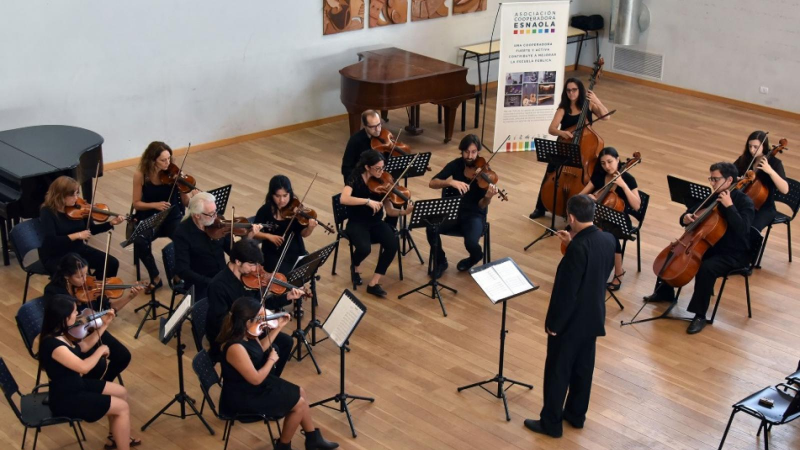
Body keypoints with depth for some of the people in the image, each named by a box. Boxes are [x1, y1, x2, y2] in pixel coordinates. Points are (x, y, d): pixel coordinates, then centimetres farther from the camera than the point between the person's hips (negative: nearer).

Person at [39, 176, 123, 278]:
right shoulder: (47, 212, -18)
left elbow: (91, 229, 8)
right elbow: (50, 240, -27)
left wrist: (110, 223, -8)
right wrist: (77, 235, -29)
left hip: (78, 250, 6)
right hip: (55, 256, -6)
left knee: (112, 263, -6)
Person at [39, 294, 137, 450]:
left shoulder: (60, 334, -1)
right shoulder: (52, 344, -31)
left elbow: (83, 347, 16)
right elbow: (83, 367, -33)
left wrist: (104, 325, 10)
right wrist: (101, 350, -16)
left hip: (75, 385, 10)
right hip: (66, 398, -10)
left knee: (122, 392, 17)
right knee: (123, 408, -8)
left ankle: (117, 437, 32)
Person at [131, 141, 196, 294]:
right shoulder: (140, 175, -10)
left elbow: (186, 203, -7)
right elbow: (136, 204, -4)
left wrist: (192, 196, -30)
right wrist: (154, 205, -22)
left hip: (173, 217, 0)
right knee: (139, 242, -31)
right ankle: (155, 277, -7)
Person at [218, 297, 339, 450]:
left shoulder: (245, 334, -7)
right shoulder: (235, 347, -35)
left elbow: (260, 349, 16)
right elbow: (256, 379, -28)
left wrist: (278, 327, 10)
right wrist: (272, 360, -13)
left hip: (252, 386, 10)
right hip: (243, 397, -10)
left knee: (300, 393, 14)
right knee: (299, 404, -3)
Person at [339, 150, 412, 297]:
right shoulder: (356, 179, -12)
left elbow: (390, 211, -3)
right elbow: (344, 199, -30)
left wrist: (404, 212, -23)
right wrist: (367, 201, -37)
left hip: (376, 223, 4)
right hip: (357, 223, -4)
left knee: (392, 244, -24)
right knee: (365, 248, -33)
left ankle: (374, 283, -14)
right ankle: (356, 265, 5)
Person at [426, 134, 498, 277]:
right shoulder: (456, 165, -4)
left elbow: (481, 206, -15)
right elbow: (432, 183, -12)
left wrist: (488, 197, -39)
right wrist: (451, 182, -30)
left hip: (474, 215, -3)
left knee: (471, 242, -31)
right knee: (431, 229, -25)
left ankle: (475, 257, 9)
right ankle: (441, 262, 1)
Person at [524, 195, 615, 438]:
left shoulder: (578, 248, -29)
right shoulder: (608, 239, -5)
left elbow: (566, 291, -25)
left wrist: (553, 322, -13)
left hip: (571, 321, -8)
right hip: (593, 317, 8)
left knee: (557, 372, 8)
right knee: (583, 369, 21)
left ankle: (551, 423, 20)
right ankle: (576, 415, 37)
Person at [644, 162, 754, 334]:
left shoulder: (744, 202, -17)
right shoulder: (712, 197, 3)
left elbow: (742, 230, -32)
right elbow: (690, 213, 10)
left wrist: (729, 206, -35)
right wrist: (686, 218, -14)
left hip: (733, 254, -8)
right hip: (710, 245, 8)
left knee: (706, 268, -36)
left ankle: (700, 315, -22)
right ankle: (665, 292, 27)